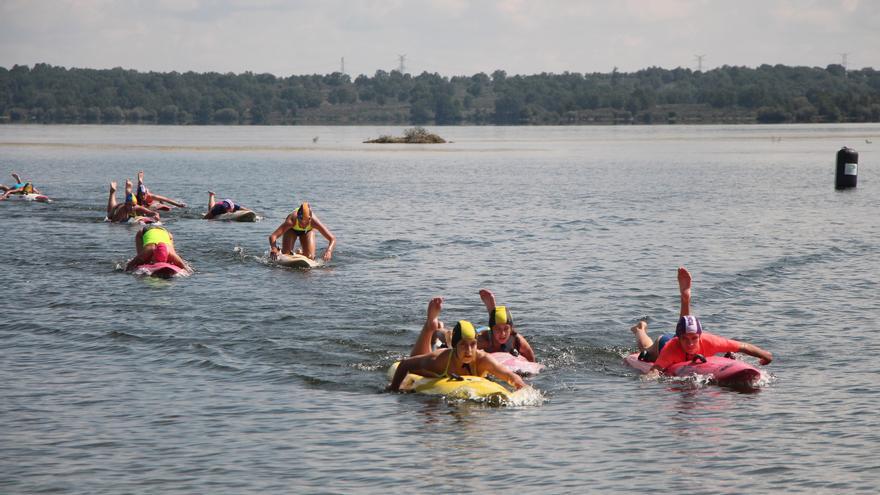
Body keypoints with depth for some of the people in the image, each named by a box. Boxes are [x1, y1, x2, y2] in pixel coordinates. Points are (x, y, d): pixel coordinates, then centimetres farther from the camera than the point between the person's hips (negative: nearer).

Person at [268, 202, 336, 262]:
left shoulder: (314, 222, -42)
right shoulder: (292, 220, -45)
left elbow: (332, 239, -39)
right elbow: (272, 236, -51)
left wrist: (329, 251, -59)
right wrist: (274, 248, -71)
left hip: (308, 230, 1)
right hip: (292, 229, -1)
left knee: (309, 257, -7)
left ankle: (300, 253, 28)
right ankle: (279, 251, 30)